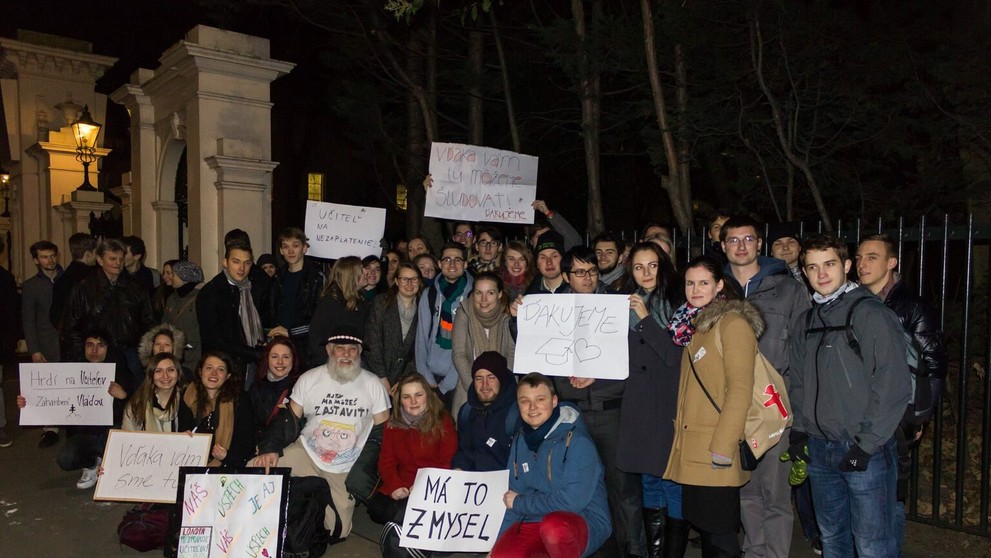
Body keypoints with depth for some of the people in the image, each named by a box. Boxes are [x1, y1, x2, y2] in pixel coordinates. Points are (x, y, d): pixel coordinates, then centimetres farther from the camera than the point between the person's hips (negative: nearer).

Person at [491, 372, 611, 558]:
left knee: (553, 525, -38)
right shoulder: (521, 441, 6)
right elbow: (515, 497, 13)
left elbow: (571, 501, -21)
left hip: (584, 523, -6)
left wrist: (520, 502, -9)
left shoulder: (577, 441, -15)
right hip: (535, 521, 6)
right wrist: (500, 543, 6)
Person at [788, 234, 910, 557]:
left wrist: (866, 445, -15)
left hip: (867, 451, -6)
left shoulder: (872, 314, -9)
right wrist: (799, 429, 6)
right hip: (819, 449, 6)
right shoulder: (805, 322, 11)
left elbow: (894, 386, -14)